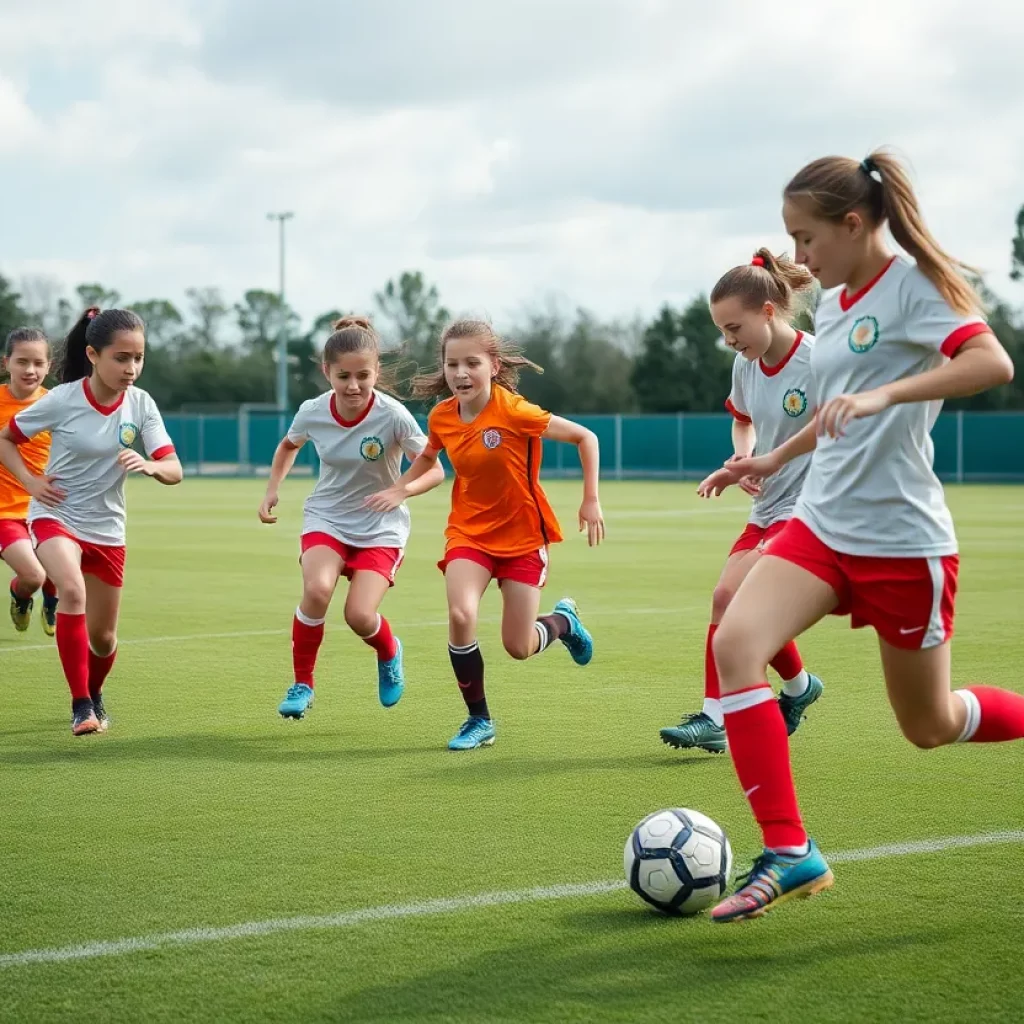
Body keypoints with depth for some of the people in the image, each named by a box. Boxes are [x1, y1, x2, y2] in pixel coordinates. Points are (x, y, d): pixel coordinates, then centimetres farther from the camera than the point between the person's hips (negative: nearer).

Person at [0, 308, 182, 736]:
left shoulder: (140, 404, -10)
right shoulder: (62, 400, -16)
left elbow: (174, 470, -14)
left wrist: (148, 466, -35)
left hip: (106, 528, 3)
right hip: (55, 515, -3)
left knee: (102, 636, 10)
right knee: (73, 590, -33)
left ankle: (94, 694, 44)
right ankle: (80, 705, -26)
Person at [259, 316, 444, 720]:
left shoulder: (393, 416, -21)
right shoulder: (312, 413, -11)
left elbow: (434, 470, -14)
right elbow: (289, 445, 14)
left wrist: (401, 491, -32)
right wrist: (272, 489, 1)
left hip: (380, 527, -2)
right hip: (326, 519, 2)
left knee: (359, 615, -19)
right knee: (317, 589, -29)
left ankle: (389, 654, 20)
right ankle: (301, 684, -8)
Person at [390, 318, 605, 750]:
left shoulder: (514, 411, -22)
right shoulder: (442, 416, -7)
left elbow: (585, 437, -13)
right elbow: (428, 457, 17)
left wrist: (591, 500, -13)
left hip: (521, 535, -3)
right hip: (469, 531, 3)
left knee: (519, 647, 0)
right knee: (460, 615, -24)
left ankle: (564, 620, 37)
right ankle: (479, 720, -5)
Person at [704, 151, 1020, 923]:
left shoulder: (912, 286, -12)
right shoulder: (832, 307, 11)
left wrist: (882, 395, -36)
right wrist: (776, 457, 28)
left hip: (901, 540, -7)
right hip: (822, 526, 7)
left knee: (929, 726, 6)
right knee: (735, 643, -19)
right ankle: (789, 852, -17)